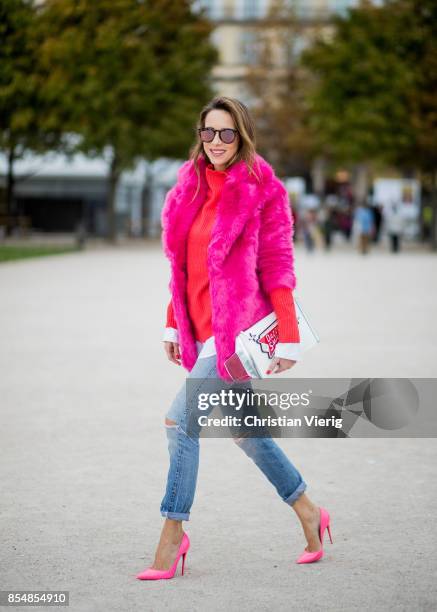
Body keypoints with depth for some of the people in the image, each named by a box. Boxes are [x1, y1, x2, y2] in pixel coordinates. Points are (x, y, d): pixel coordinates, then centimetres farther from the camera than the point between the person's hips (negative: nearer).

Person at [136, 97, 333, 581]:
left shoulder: (262, 191, -7)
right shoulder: (190, 189, 11)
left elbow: (276, 268, -9)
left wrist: (288, 338, -12)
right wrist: (173, 325, 14)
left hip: (239, 324, -7)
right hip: (202, 328, 7)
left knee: (181, 419, -15)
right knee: (244, 431, 15)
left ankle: (172, 536, -7)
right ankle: (308, 513, 32)